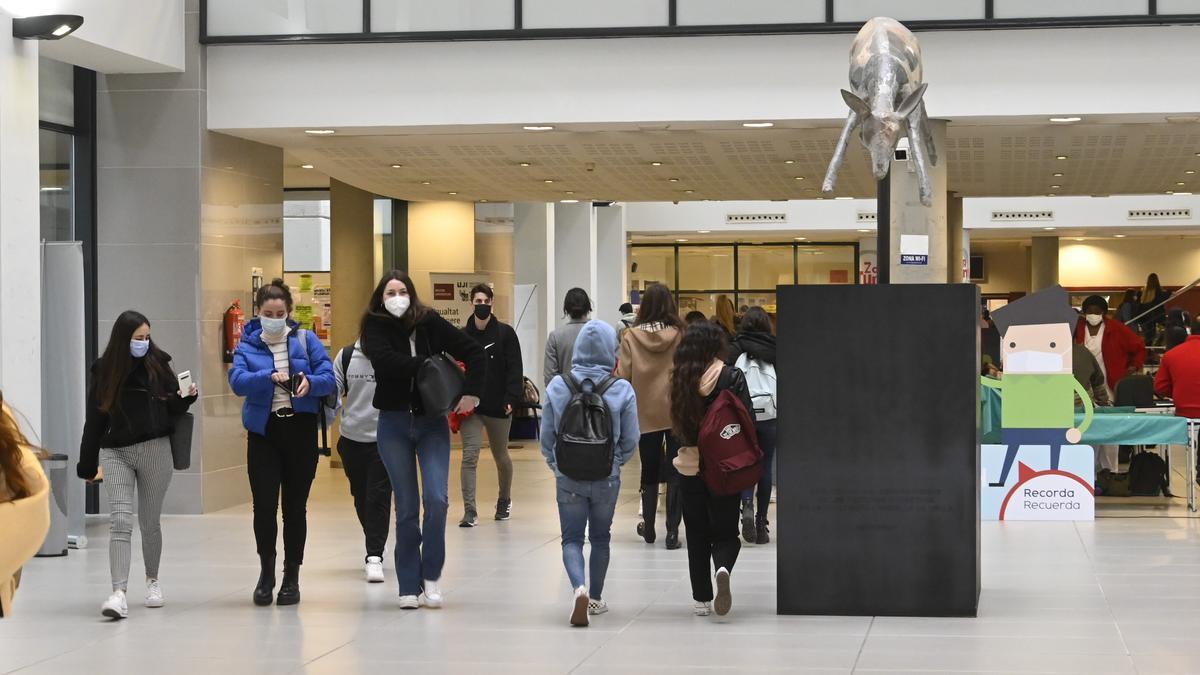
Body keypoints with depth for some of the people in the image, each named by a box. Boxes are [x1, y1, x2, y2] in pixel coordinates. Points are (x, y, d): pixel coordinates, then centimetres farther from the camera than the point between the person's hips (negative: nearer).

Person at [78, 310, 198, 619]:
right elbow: (94, 420, 5)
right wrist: (87, 465, 6)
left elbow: (174, 407, 9)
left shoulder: (158, 363, 2)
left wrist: (187, 398, -13)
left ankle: (152, 580, 32)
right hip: (115, 452, -1)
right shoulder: (104, 371, 1)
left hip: (155, 450, 1)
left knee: (150, 522, 10)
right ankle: (119, 593, -19)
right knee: (120, 520, -13)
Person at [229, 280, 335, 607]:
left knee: (295, 506, 5)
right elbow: (237, 380, -13)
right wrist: (269, 377, -29)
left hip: (300, 431, 0)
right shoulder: (248, 345, 4)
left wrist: (310, 382, -24)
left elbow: (329, 378, -3)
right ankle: (266, 571, 15)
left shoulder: (306, 340, 4)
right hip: (263, 432, 0)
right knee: (264, 504, -5)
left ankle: (291, 577, 16)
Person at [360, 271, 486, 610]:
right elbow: (385, 360, -22)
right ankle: (409, 587, 8)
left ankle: (431, 574, 3)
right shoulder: (375, 327, -3)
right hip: (394, 425, 0)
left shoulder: (430, 323, -2)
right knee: (407, 507, 2)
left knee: (436, 498, -13)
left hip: (432, 422, 0)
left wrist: (472, 392, -11)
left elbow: (475, 353, 1)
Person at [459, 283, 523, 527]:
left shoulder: (505, 333, -2)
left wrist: (512, 399, -16)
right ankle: (470, 511, -10)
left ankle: (505, 499, 39)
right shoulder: (462, 335, 4)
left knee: (501, 457, 16)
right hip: (470, 406, 1)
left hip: (498, 406, -1)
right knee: (470, 456, -11)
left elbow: (514, 369, -5)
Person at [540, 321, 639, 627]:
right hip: (606, 479, 0)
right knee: (600, 537, 18)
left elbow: (546, 436, -1)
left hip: (568, 478, 0)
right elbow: (630, 441, -4)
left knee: (571, 539, 7)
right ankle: (596, 598, 27)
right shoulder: (622, 390, -11)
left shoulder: (557, 387, -8)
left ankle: (580, 587, -19)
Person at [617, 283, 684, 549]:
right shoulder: (681, 336, -8)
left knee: (649, 472, 16)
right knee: (676, 473, 3)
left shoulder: (630, 338, -6)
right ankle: (672, 532, -2)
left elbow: (623, 377, -4)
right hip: (677, 413, -1)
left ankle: (649, 528, 27)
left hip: (646, 413, 1)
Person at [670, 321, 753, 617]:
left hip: (690, 466, 2)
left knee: (697, 535, 12)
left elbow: (677, 424, 9)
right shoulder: (732, 377, -8)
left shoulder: (680, 379, -1)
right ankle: (723, 568, -24)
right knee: (726, 531, 7)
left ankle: (701, 599, 12)